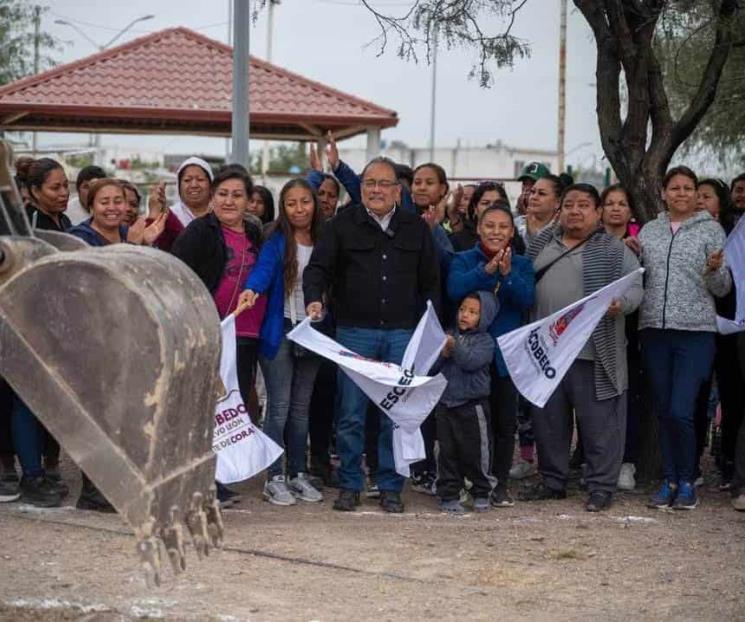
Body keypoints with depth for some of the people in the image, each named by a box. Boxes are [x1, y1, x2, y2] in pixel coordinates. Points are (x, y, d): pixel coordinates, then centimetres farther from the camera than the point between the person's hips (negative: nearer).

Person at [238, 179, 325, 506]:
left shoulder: (323, 243, 7)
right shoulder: (277, 241, -7)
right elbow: (264, 269, -24)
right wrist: (251, 290, -45)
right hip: (279, 331, -4)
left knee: (301, 407, 10)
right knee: (279, 407, -5)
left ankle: (298, 474, 17)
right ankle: (274, 478, 0)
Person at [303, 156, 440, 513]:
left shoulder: (416, 229, 11)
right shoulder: (343, 225, 5)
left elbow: (430, 283, 13)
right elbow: (318, 267, 0)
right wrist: (314, 299, -20)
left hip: (402, 334, 1)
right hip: (354, 332, -1)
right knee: (351, 414, 0)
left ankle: (390, 487, 11)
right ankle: (350, 486, 10)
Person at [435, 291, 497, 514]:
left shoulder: (485, 341, -2)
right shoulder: (451, 335, 10)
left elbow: (472, 361, -19)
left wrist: (455, 348, -32)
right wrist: (442, 354, -13)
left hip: (472, 405, -4)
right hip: (445, 402, 4)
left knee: (475, 451, 2)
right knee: (447, 451, 5)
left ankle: (481, 493, 17)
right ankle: (449, 495, 12)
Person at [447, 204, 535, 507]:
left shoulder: (522, 264, 7)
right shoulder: (464, 260, 2)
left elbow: (527, 300, -10)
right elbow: (454, 289, -18)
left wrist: (507, 274, -26)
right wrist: (486, 270, -30)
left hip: (507, 353, 2)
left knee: (505, 422, 5)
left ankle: (500, 484, 13)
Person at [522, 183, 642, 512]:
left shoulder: (614, 250, 1)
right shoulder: (542, 243, 14)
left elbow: (635, 286, -4)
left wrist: (621, 303, -25)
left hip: (592, 352, -5)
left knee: (598, 421, -2)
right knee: (547, 419, 12)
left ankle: (601, 487, 6)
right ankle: (552, 481, 25)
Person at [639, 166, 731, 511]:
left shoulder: (711, 229, 3)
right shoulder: (648, 231, 12)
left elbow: (722, 289, 2)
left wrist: (715, 270, -19)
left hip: (695, 331, -4)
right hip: (654, 330, 4)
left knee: (681, 411, -11)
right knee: (663, 411, 8)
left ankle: (687, 482, 5)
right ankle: (670, 481, 19)